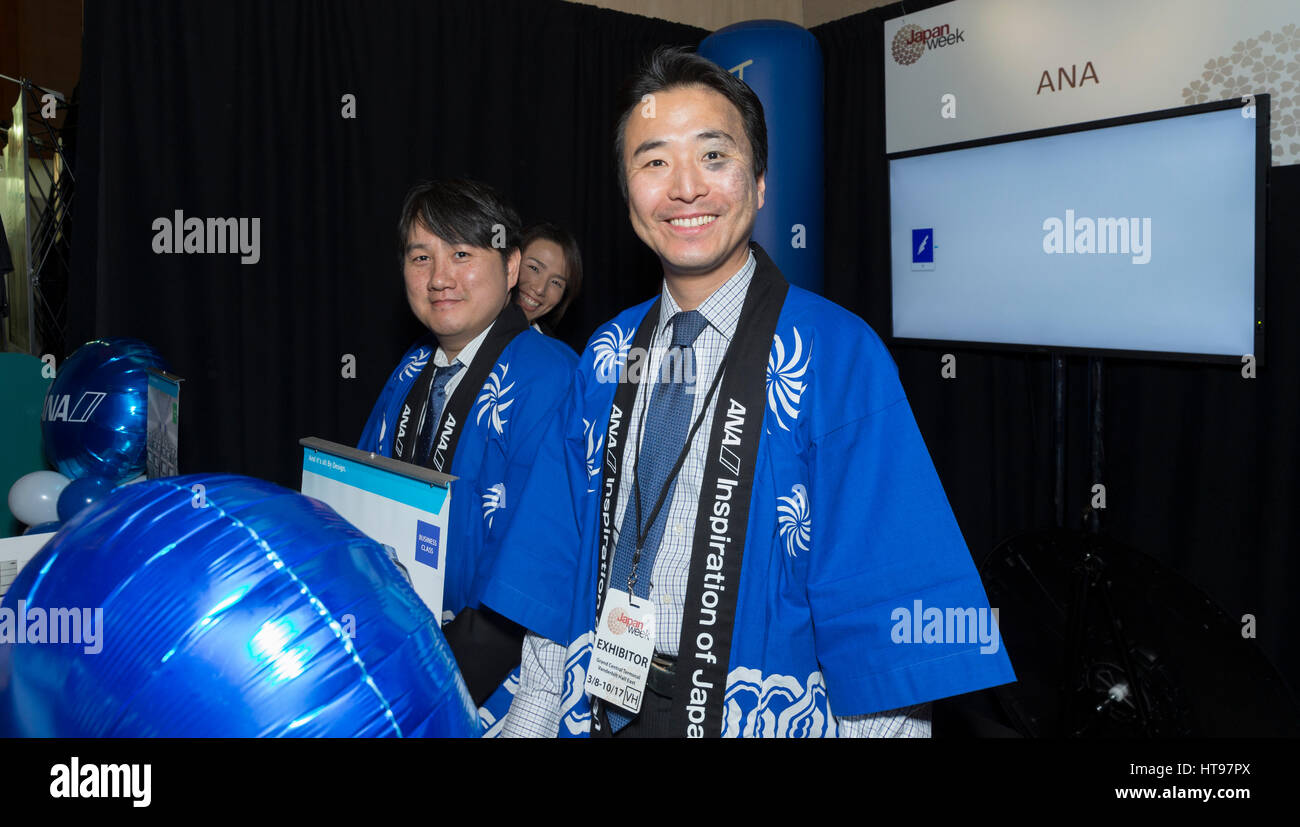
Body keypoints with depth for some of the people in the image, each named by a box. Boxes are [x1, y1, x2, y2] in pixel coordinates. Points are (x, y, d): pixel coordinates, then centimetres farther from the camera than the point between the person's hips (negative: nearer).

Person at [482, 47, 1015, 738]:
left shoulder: (840, 358, -15)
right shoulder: (606, 357, -1)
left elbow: (882, 613, -17)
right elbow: (557, 566, 4)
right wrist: (527, 722, 3)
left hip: (762, 718, -4)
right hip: (596, 712, 4)